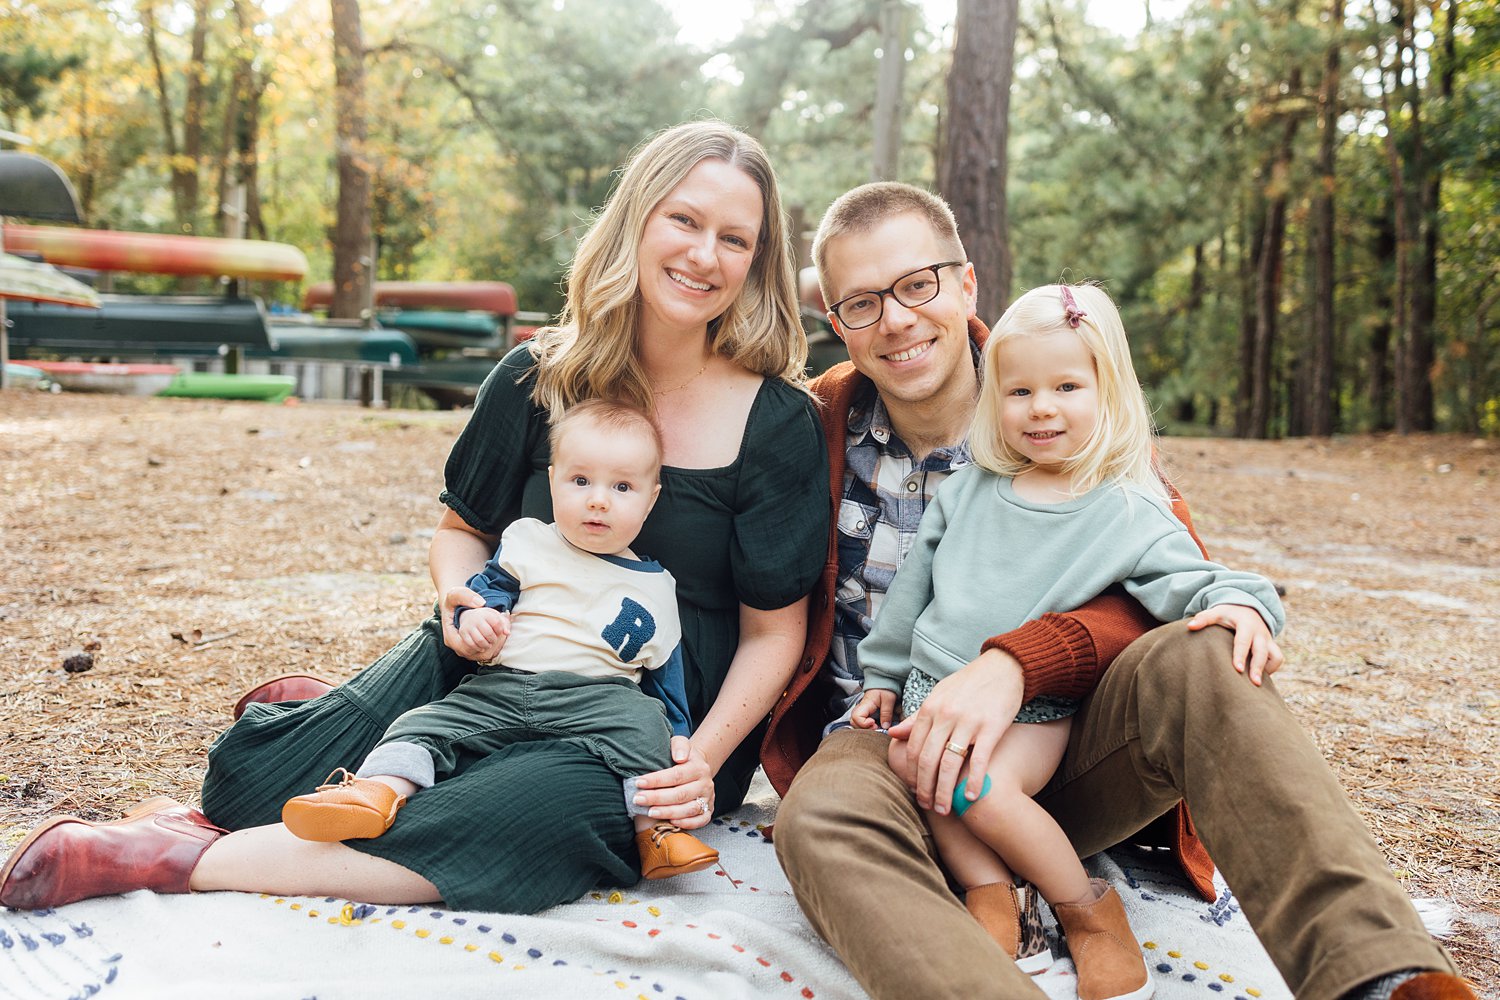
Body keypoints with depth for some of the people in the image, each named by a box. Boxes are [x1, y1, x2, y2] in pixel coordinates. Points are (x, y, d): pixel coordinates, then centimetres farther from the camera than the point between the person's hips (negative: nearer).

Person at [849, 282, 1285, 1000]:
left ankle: (1087, 908, -8)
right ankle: (989, 890, -17)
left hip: (1032, 706, -4)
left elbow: (1188, 582, -9)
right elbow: (913, 589, 17)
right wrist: (883, 677, 21)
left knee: (978, 785, -29)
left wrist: (1239, 600, -32)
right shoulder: (967, 492, 9)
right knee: (910, 758, -27)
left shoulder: (1129, 514, -2)